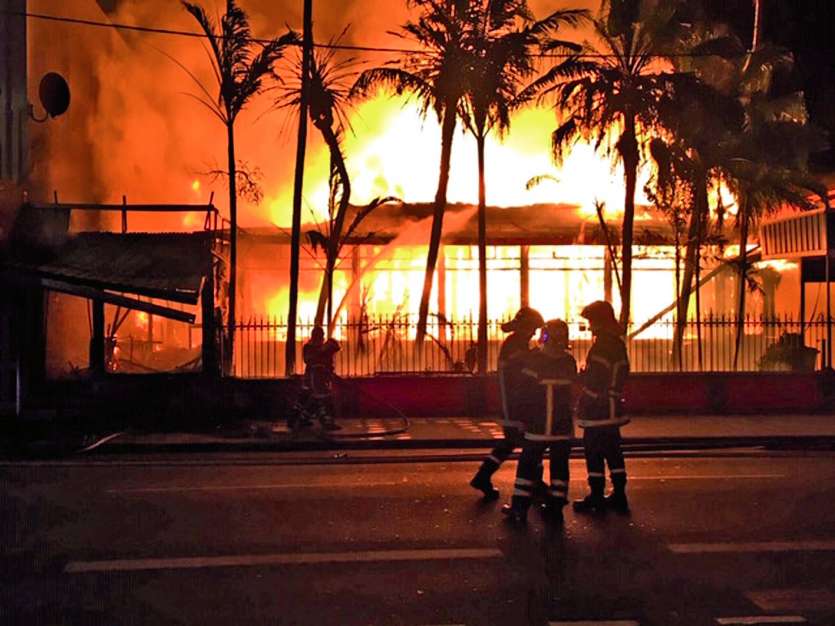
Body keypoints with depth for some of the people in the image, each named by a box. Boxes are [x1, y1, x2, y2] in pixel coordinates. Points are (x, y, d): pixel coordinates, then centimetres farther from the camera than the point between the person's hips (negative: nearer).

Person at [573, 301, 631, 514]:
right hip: (613, 409, 9)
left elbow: (593, 381, -20)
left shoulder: (601, 346, -17)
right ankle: (619, 495, 17)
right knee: (613, 452, 13)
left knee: (594, 454, -2)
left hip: (598, 412, -9)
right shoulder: (618, 344, 12)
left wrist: (579, 376, -3)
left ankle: (596, 497, 2)